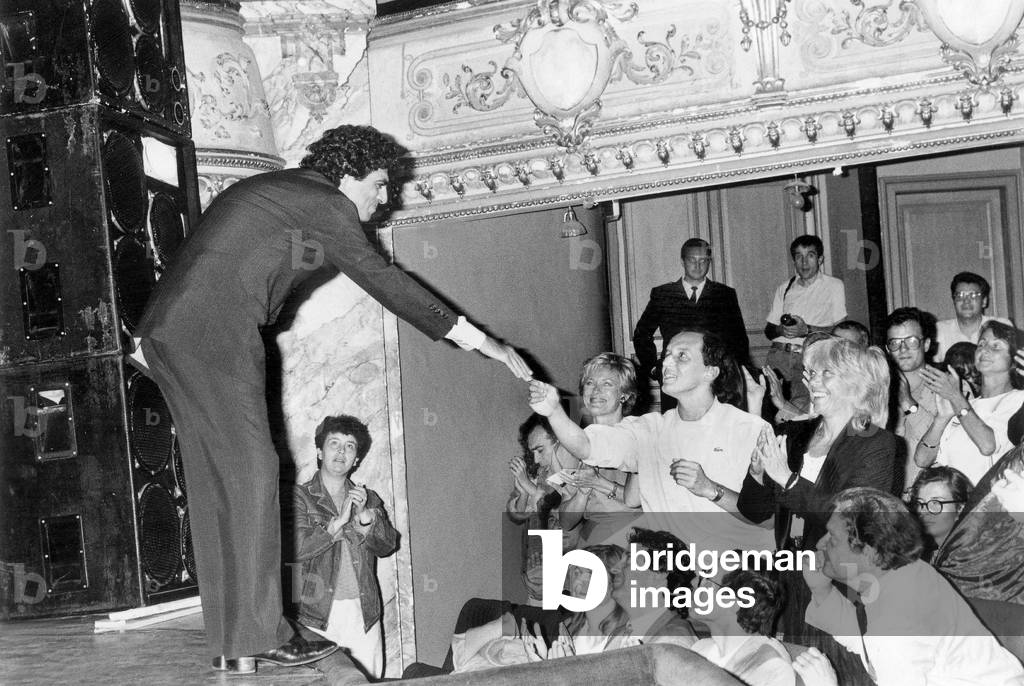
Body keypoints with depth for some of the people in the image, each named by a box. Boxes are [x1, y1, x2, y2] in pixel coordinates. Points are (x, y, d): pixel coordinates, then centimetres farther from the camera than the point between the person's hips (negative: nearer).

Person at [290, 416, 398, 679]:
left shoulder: (369, 499, 17)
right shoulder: (300, 497, 4)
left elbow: (387, 545, 6)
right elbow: (296, 549, -10)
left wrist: (365, 517, -10)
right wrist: (338, 521, -13)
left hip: (364, 613, 4)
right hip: (319, 616, -3)